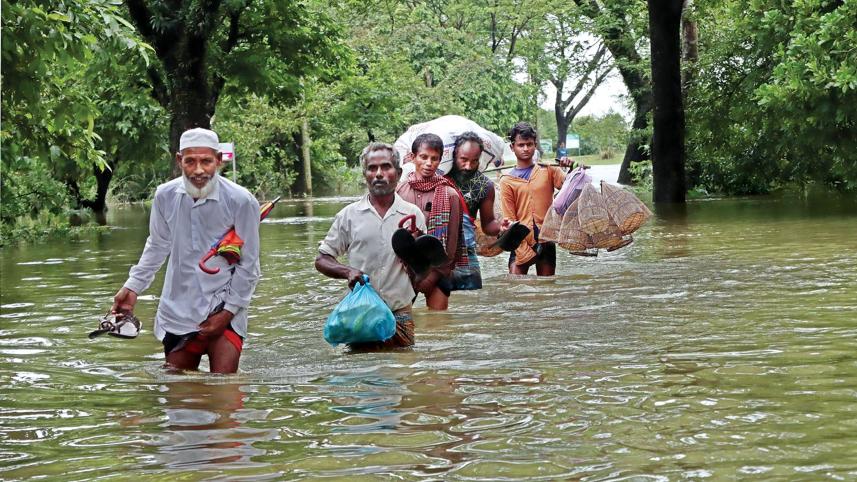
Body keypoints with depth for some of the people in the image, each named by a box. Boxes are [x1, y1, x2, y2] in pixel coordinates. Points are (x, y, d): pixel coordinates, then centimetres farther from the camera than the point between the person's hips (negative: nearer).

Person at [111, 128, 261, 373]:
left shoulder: (241, 201, -14)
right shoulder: (165, 195, -4)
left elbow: (248, 266, -6)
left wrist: (228, 312, -9)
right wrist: (132, 287, 10)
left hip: (223, 309, -3)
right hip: (178, 308, 4)